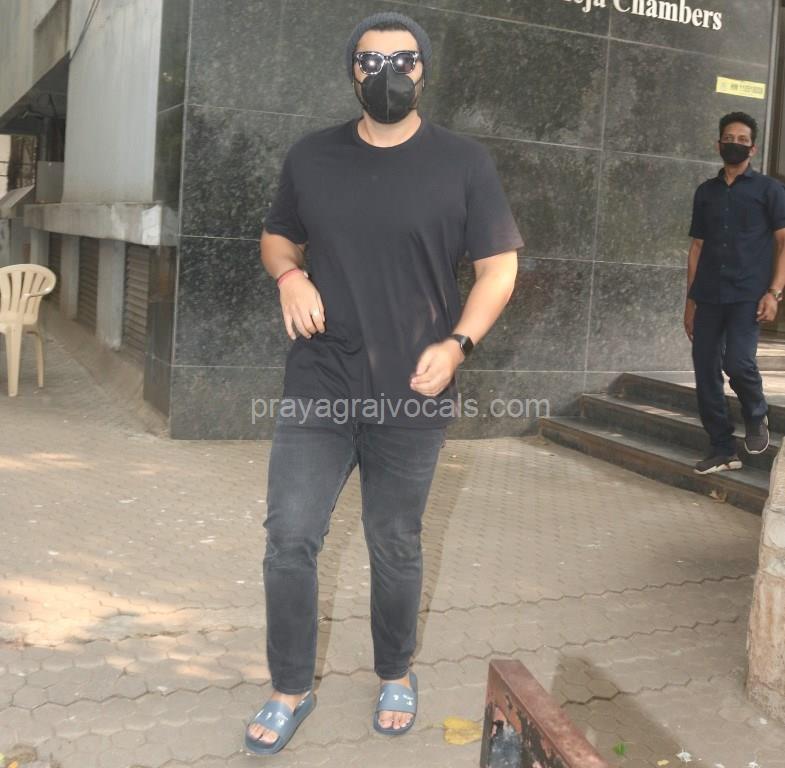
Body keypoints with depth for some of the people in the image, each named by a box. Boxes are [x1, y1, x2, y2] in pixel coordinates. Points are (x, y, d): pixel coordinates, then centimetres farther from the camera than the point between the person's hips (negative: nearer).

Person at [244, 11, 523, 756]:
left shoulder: (463, 162, -1)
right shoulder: (310, 156, 6)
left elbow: (499, 267, 0)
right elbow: (276, 236, 19)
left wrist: (457, 343, -16)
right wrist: (289, 275, -5)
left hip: (411, 398, -2)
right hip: (317, 388, 2)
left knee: (395, 549, 11)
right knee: (289, 539, -1)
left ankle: (396, 675, 35)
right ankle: (290, 688, 19)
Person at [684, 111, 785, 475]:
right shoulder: (706, 191, 15)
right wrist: (690, 299, 11)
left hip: (747, 296, -4)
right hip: (708, 298, 4)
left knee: (737, 362, -21)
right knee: (705, 373, 0)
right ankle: (723, 450, 12)